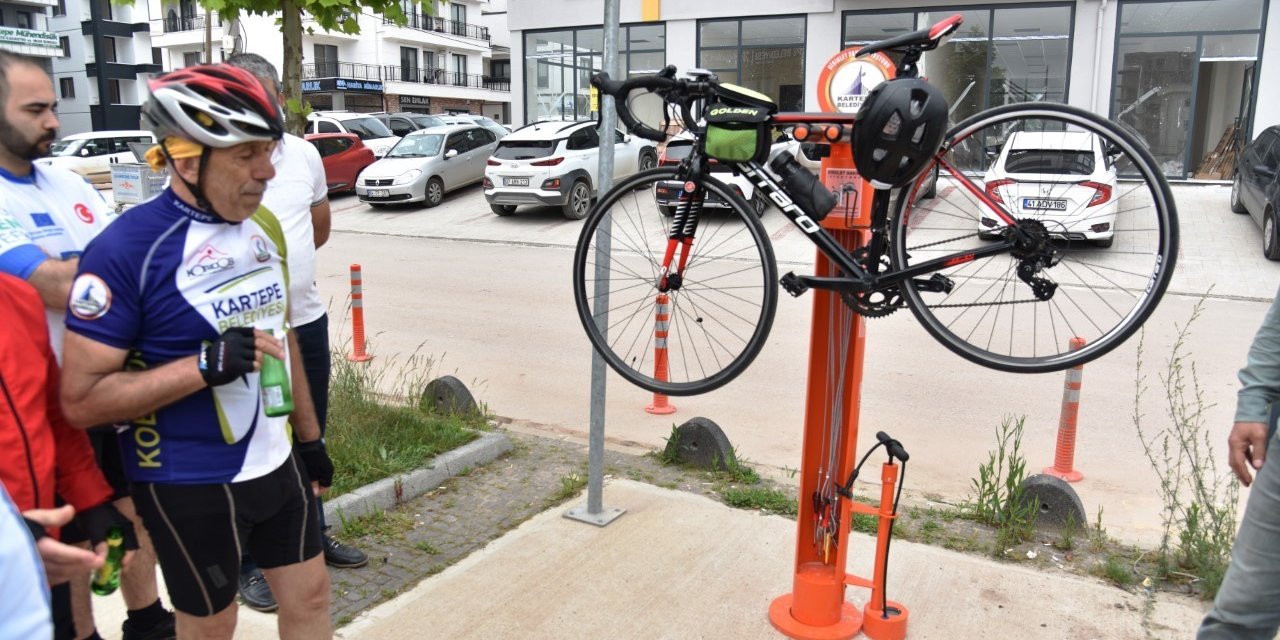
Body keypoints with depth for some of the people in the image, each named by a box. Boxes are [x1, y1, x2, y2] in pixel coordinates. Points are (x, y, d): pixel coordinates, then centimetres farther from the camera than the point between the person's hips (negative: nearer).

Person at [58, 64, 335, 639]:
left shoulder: (264, 226, 1)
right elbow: (80, 400, -19)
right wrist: (206, 364, -30)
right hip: (189, 485, -6)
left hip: (276, 464, 6)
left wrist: (309, 436, 15)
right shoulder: (125, 248, -20)